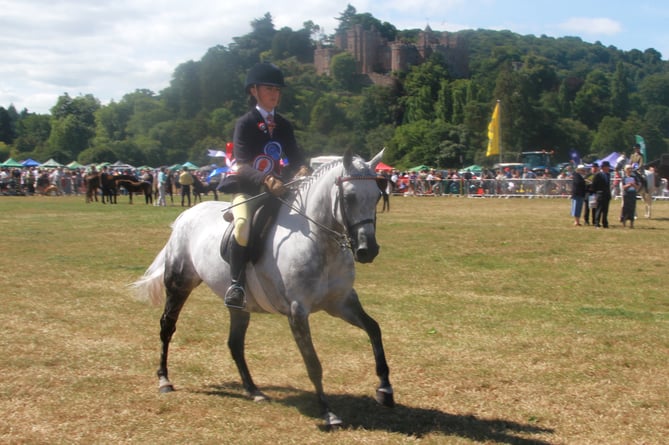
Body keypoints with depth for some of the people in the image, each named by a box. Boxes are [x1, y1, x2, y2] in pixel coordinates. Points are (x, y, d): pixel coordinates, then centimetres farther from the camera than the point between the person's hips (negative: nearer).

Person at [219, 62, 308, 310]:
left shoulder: (284, 126, 12)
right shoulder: (245, 124, -5)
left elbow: (295, 157, 8)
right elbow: (241, 166, -17)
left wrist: (302, 169, -18)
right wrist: (265, 180, -36)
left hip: (277, 190, 6)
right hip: (247, 190, -6)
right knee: (243, 226, -35)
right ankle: (236, 284, -25)